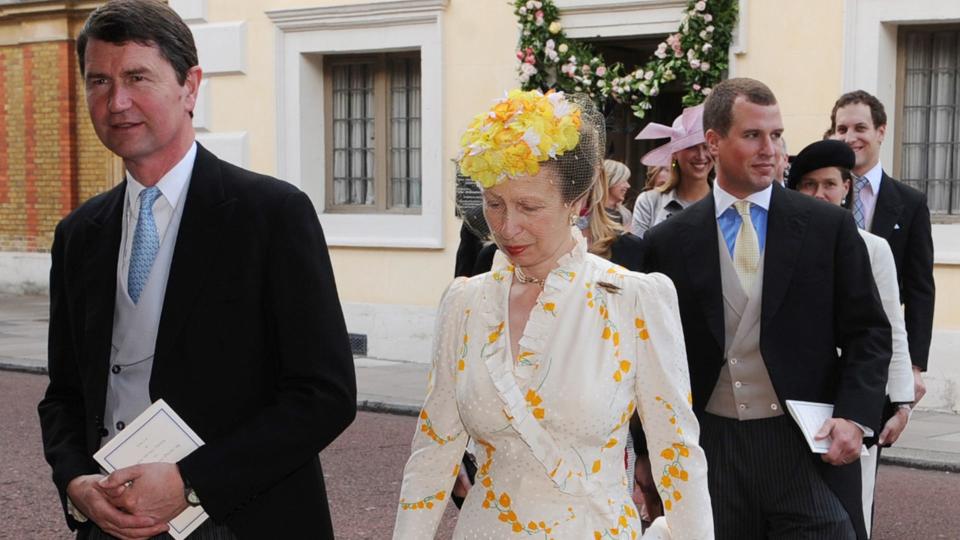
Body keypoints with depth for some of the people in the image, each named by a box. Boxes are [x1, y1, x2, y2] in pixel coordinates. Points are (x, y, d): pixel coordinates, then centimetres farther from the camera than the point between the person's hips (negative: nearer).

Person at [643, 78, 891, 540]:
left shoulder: (830, 227, 1)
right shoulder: (669, 242, 2)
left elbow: (868, 333, 4)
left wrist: (855, 417, -10)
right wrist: (653, 454, 5)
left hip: (809, 446, 0)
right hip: (710, 447, 1)